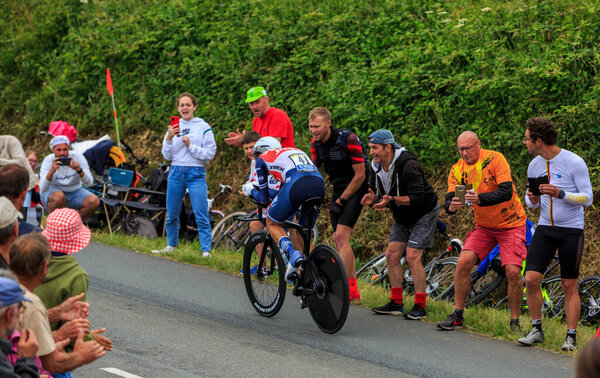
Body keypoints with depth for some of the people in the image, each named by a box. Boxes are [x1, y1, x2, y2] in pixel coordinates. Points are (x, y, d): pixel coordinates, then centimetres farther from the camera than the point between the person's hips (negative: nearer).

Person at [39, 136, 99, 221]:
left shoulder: (77, 157, -14)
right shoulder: (48, 160, -17)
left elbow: (89, 183, -21)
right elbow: (42, 189, -29)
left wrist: (79, 170, -41)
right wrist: (51, 171, -47)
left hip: (74, 192, 3)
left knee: (94, 201, -23)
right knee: (59, 196, -37)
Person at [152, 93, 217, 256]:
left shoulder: (203, 127, -1)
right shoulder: (174, 126, 10)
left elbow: (209, 154, -7)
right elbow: (167, 155, 7)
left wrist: (190, 145, -15)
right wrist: (169, 138, -9)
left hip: (196, 173, -4)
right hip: (176, 172, 4)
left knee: (201, 215, -10)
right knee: (172, 214, 10)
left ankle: (206, 250, -8)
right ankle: (171, 246, 26)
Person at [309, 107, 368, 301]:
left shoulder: (348, 139, -23)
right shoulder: (316, 143, -2)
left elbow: (360, 176, -19)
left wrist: (341, 201, -16)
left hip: (356, 190, -8)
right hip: (338, 189, 8)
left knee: (341, 236, -19)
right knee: (339, 239, 5)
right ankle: (353, 290, 13)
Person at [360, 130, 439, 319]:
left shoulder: (408, 165, -29)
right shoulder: (377, 167, -5)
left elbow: (418, 197, -32)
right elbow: (377, 193, 5)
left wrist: (392, 199, -44)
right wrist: (372, 198, -19)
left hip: (424, 213, -8)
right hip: (402, 216, 8)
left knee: (412, 256, -15)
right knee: (391, 254, 1)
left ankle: (421, 305, -8)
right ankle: (396, 303, 10)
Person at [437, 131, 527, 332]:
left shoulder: (494, 159, -18)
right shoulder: (457, 170, -4)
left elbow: (506, 192, -26)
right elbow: (449, 200, -10)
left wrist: (480, 199, -42)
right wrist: (451, 206, -35)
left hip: (511, 224, -4)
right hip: (483, 226, 4)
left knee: (513, 271, -17)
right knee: (464, 262, -15)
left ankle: (515, 322, 0)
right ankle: (457, 316, -4)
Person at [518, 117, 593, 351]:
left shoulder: (574, 163, -11)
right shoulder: (534, 165, 7)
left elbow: (588, 198, -11)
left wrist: (560, 194, -24)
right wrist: (532, 199, -7)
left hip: (571, 230, -5)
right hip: (545, 227, 5)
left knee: (569, 285, -1)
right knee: (531, 279, -8)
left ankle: (571, 336, 7)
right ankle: (536, 329, 7)